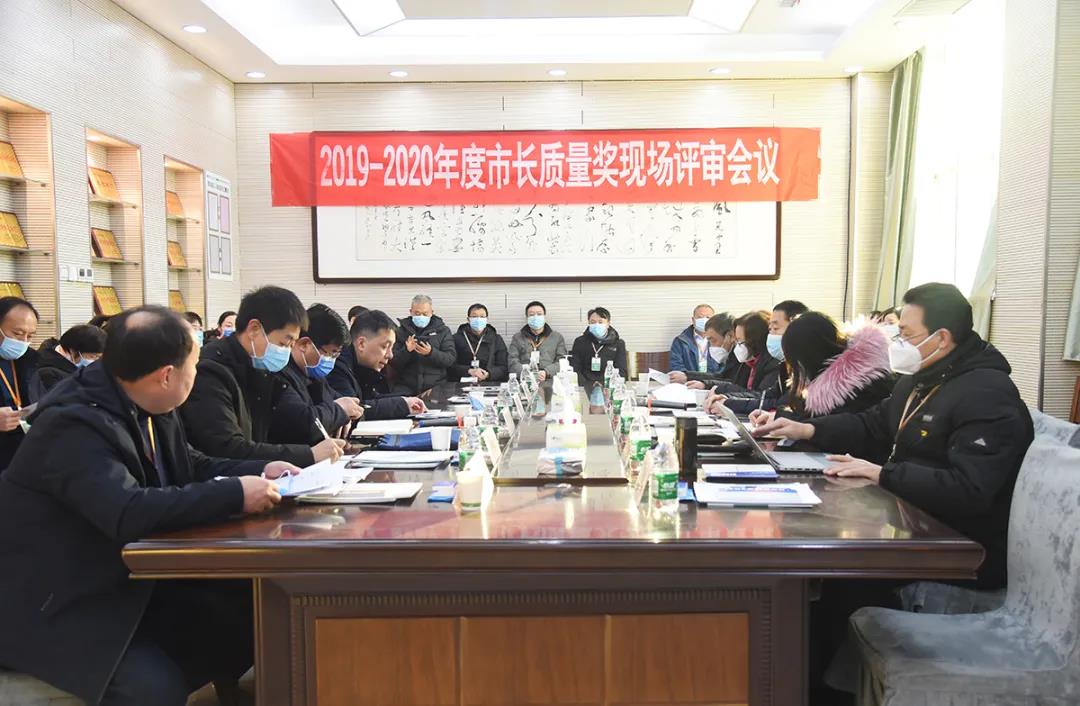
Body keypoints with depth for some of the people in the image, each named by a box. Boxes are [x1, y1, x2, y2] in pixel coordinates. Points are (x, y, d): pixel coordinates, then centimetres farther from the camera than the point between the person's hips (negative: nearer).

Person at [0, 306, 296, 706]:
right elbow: (129, 513, -39)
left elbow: (190, 468, 14)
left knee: (248, 620, -8)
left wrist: (260, 472, -2)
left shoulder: (145, 406, 0)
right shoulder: (74, 425, -26)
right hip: (60, 606, -8)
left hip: (132, 581, 8)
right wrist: (236, 493, -32)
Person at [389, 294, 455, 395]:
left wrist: (431, 353, -19)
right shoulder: (401, 330, 9)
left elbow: (451, 358, -1)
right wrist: (406, 350, -15)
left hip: (435, 386, 0)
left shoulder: (443, 331, 9)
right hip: (405, 386, 0)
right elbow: (392, 362, 4)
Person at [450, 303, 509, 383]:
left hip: (491, 383, 1)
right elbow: (451, 366, 2)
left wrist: (487, 374, -11)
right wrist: (469, 371, -15)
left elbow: (503, 367, 8)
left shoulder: (497, 340, 15)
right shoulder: (457, 339, 12)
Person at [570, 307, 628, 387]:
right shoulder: (580, 342, 13)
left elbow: (621, 371, 5)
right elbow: (575, 370, 6)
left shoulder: (618, 343, 12)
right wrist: (587, 386, -12)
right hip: (584, 389, 1)